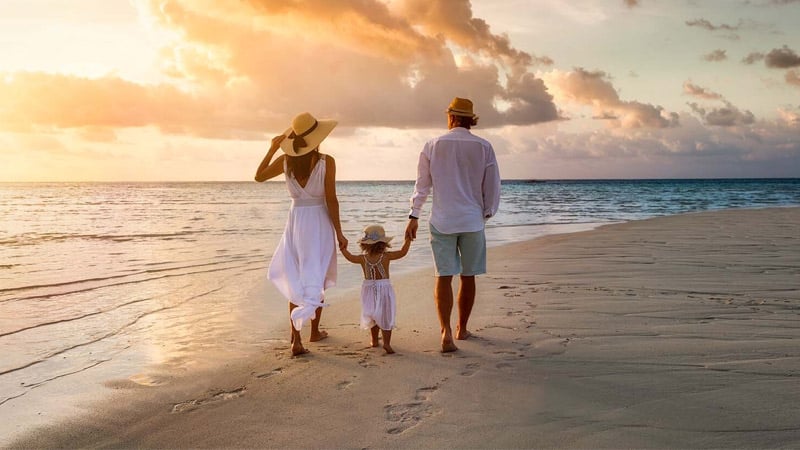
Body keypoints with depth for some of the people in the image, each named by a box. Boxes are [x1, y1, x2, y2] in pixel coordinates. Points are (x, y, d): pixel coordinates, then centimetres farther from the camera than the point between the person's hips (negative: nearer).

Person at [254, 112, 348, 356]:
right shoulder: (327, 162, -12)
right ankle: (314, 330, 26)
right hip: (320, 223, -2)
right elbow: (331, 200, -12)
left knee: (296, 281, 9)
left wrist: (272, 148, 16)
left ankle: (296, 338, 0)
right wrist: (339, 233, -5)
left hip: (295, 222, 3)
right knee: (317, 280, 15)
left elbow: (259, 176, 11)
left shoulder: (286, 160, -3)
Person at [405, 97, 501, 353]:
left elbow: (422, 185, 3)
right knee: (468, 277, 12)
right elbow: (492, 187, 3)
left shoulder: (433, 146, -1)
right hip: (472, 221, 0)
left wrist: (414, 216, 10)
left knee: (444, 276, 0)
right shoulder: (483, 147, -1)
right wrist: (487, 213, 19)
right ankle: (462, 329, 24)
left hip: (442, 221, 0)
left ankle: (446, 331, -15)